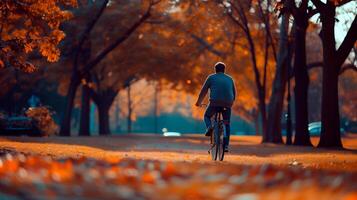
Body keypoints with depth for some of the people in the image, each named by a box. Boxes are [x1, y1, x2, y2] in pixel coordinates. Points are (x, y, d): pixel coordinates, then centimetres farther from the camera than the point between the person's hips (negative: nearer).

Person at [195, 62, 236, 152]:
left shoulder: (211, 77, 11)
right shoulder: (230, 79, 19)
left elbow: (203, 91, 13)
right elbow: (234, 93, 25)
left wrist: (199, 102, 26)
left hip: (215, 103, -2)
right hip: (227, 104, 2)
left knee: (207, 116, 23)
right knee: (227, 124, 14)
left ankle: (209, 127, -8)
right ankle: (226, 145, 5)